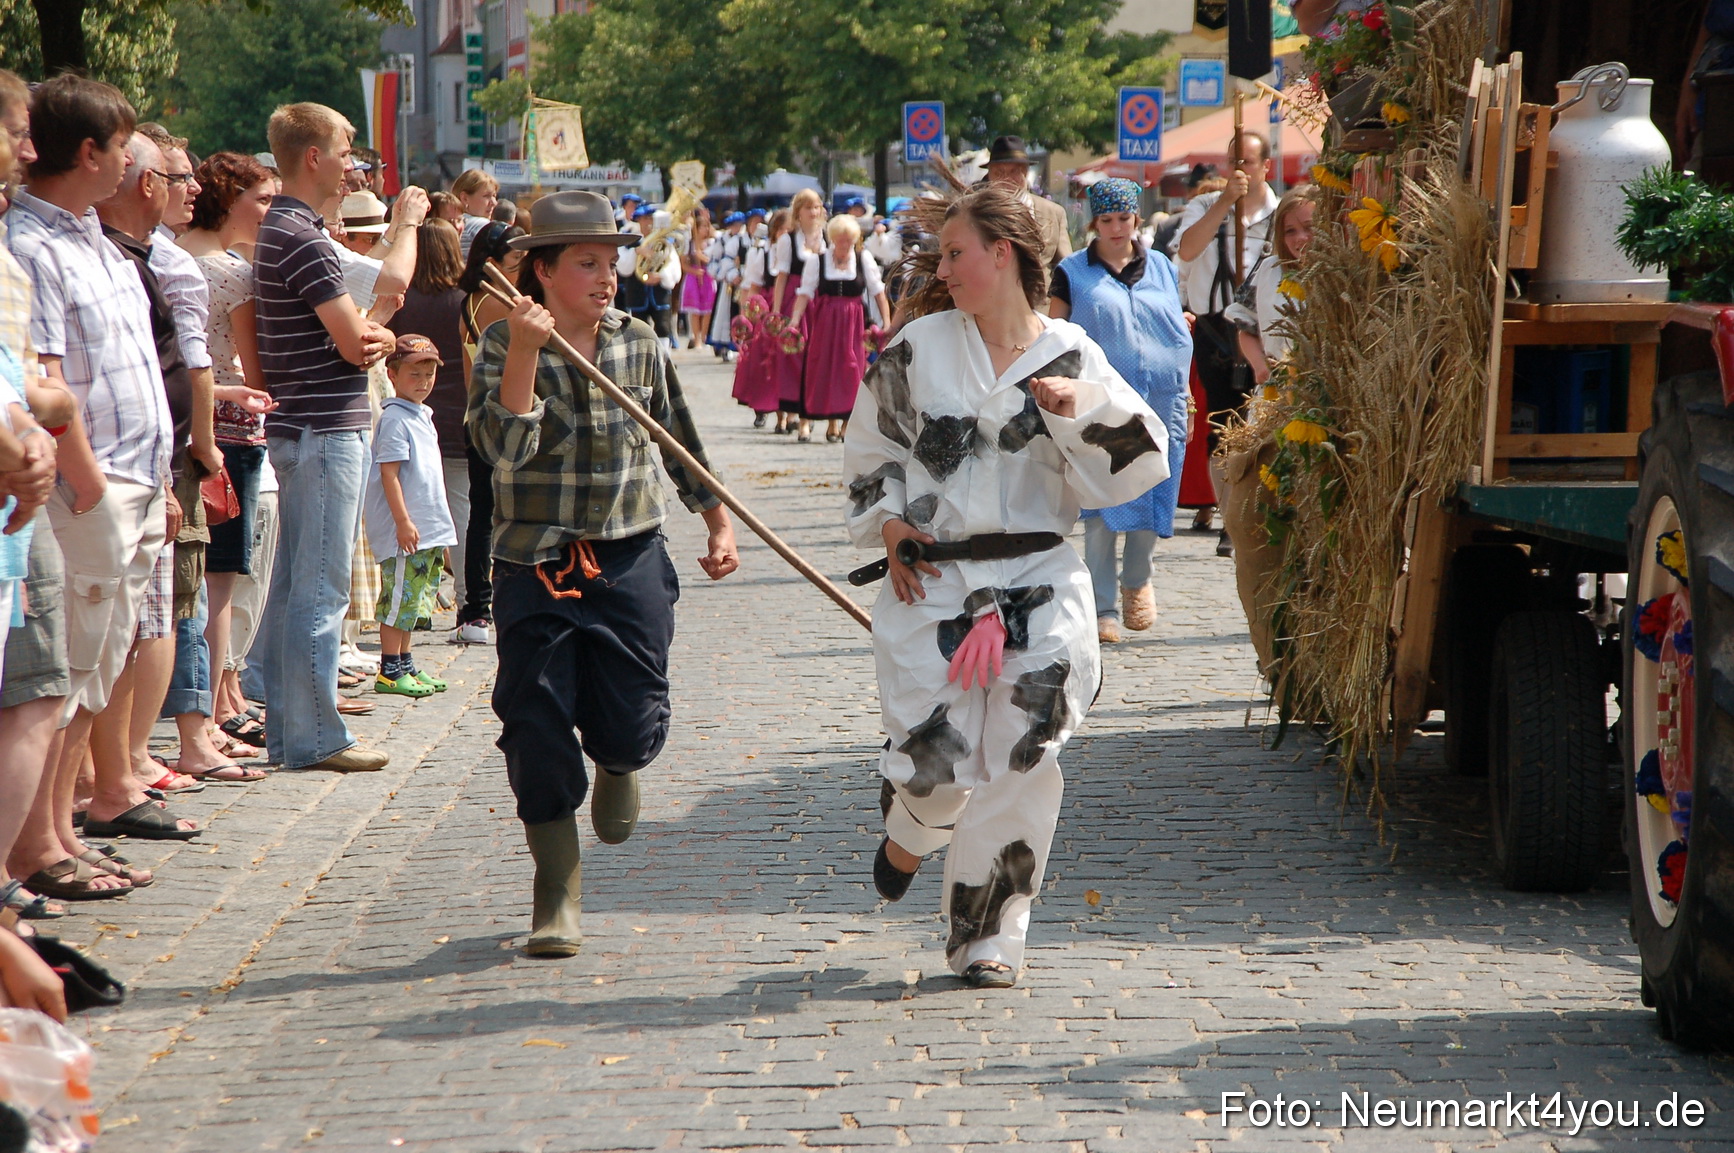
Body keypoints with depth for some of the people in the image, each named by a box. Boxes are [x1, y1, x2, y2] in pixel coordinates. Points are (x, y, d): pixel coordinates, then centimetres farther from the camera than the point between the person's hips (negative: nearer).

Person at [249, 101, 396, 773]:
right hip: (326, 429, -10)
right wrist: (378, 337, 4)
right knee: (322, 588, -6)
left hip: (296, 427, 10)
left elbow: (348, 333, 16)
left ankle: (287, 729, 18)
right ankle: (313, 737, -3)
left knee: (293, 584, 13)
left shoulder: (278, 230, 16)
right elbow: (355, 343, -18)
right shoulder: (302, 237, -17)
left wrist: (373, 337, -6)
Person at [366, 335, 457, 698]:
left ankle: (406, 665, 20)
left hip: (430, 530, 9)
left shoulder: (423, 416, 16)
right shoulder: (395, 419, -13)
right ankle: (390, 671, -2)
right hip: (405, 531, -9)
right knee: (399, 599, -6)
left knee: (413, 601, 13)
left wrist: (440, 528, 23)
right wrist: (403, 521, -21)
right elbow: (389, 474, -17)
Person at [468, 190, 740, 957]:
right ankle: (557, 896, 8)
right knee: (537, 734, -5)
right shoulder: (503, 347, -4)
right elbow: (504, 445, -19)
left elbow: (681, 445, 17)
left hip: (630, 558, 2)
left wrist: (719, 524, 15)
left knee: (630, 728, -3)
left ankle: (617, 764, 37)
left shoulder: (640, 345, 5)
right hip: (534, 568, -2)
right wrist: (526, 353, -26)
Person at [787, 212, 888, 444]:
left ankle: (845, 423, 3)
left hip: (854, 322, 0)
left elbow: (878, 292, 5)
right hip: (824, 321, 0)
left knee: (852, 370, -3)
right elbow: (805, 292, -2)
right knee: (824, 369, -2)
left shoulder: (864, 259, 4)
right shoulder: (817, 260, 2)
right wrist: (795, 319, -14)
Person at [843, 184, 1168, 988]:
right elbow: (870, 451, 15)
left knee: (1021, 758, -5)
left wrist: (1083, 410, -14)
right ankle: (909, 838, 34)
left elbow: (1134, 468, 1)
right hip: (932, 582, 0)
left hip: (1037, 581, 0)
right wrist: (887, 525, 2)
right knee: (933, 760, -4)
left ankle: (988, 936, 8)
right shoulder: (920, 347, 3)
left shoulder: (1068, 355, 2)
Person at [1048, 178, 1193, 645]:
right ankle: (1103, 608, -2)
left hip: (1160, 403, 3)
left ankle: (1137, 580, 31)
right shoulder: (1072, 273, 5)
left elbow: (1179, 333, 20)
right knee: (1101, 509, -7)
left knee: (1152, 502, 5)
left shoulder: (1161, 268, 14)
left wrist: (1184, 399, 16)